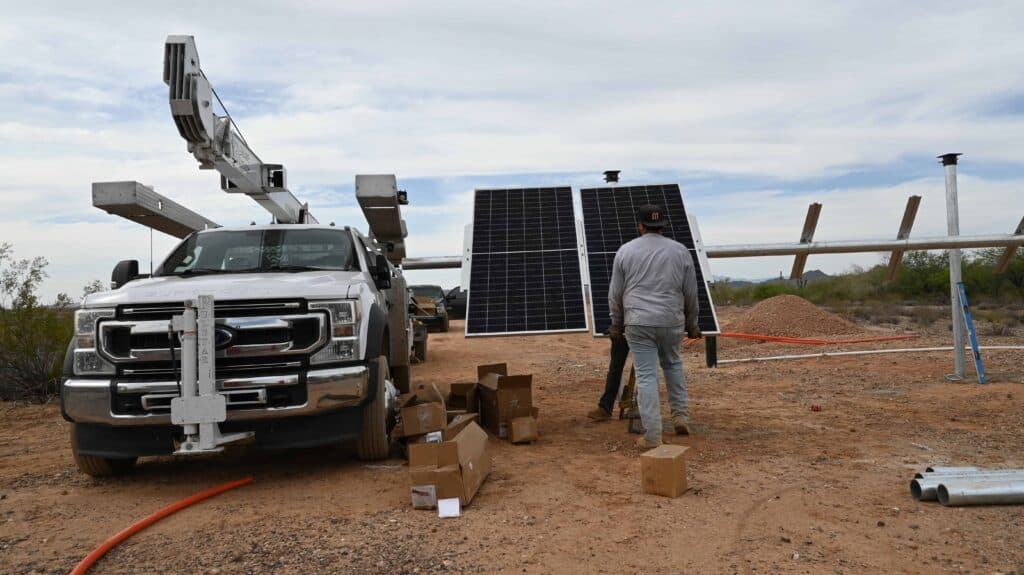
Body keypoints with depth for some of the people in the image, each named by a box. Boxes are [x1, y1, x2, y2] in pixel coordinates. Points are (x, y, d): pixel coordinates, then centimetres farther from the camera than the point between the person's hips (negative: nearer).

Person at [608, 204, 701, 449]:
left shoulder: (625, 251, 2)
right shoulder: (680, 251, 5)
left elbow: (615, 294, 6)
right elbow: (691, 294, 9)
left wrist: (617, 324, 18)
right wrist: (692, 325, 21)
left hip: (638, 323, -2)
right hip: (672, 322, 2)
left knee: (646, 376, 1)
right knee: (673, 364, 26)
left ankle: (652, 436, 2)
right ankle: (681, 415, 22)